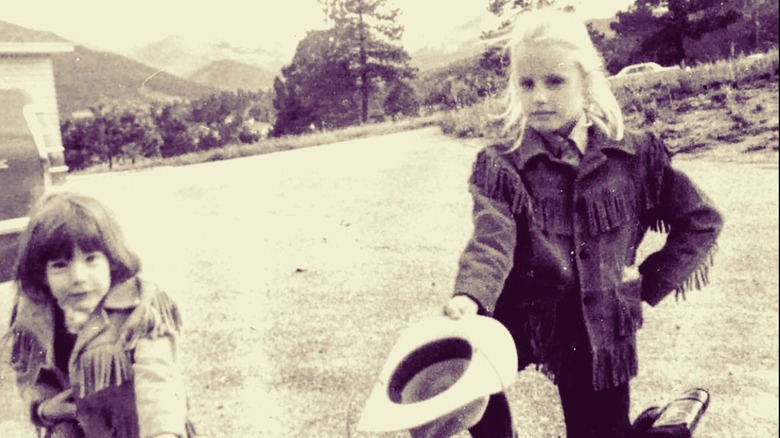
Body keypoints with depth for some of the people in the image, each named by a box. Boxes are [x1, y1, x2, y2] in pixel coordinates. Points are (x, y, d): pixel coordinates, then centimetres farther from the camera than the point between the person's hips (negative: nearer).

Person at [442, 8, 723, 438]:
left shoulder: (633, 157, -2)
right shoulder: (502, 165, -7)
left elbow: (701, 220, 6)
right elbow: (492, 240, -23)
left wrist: (651, 283, 0)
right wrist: (469, 296, -43)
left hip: (600, 330, 1)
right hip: (524, 317, -1)